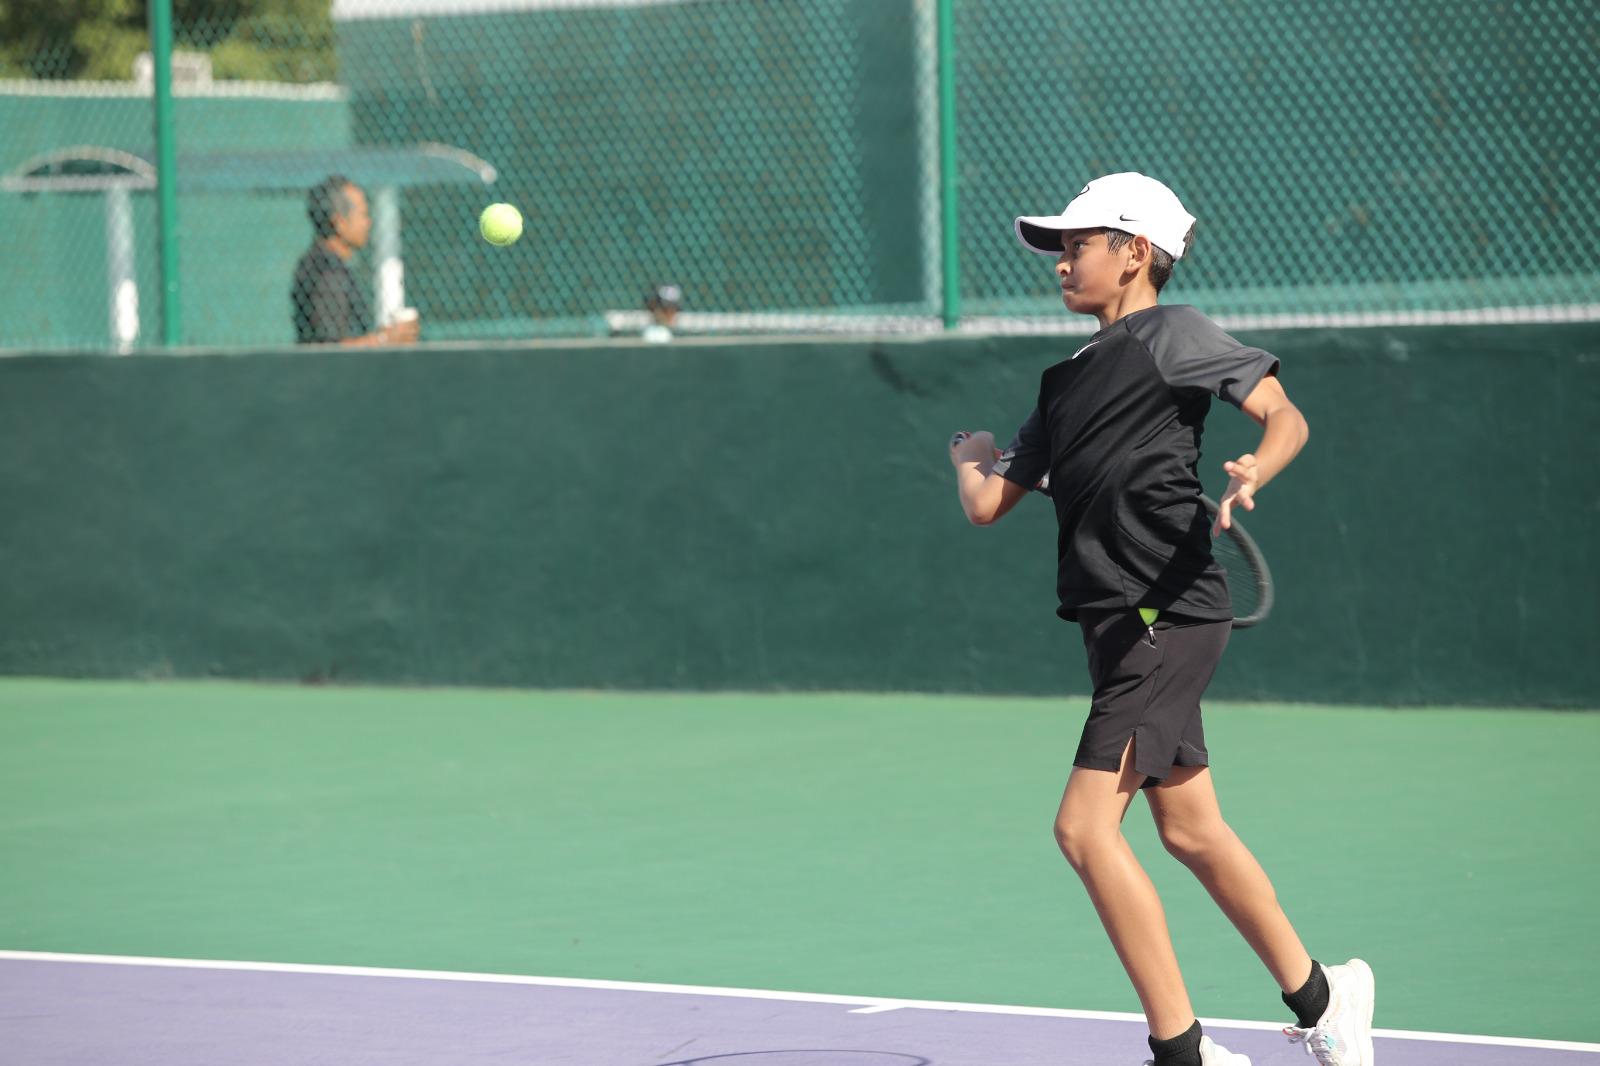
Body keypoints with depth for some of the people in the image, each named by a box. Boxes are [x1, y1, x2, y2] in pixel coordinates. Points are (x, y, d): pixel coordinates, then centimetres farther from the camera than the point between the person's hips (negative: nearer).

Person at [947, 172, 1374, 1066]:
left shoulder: (1172, 332, -2)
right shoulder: (1065, 381, 20)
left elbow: (1287, 417, -8)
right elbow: (987, 503, 22)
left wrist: (1255, 472, -27)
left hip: (1168, 615, -9)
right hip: (1124, 625, 9)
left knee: (1086, 826, -15)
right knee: (1191, 831, 14)